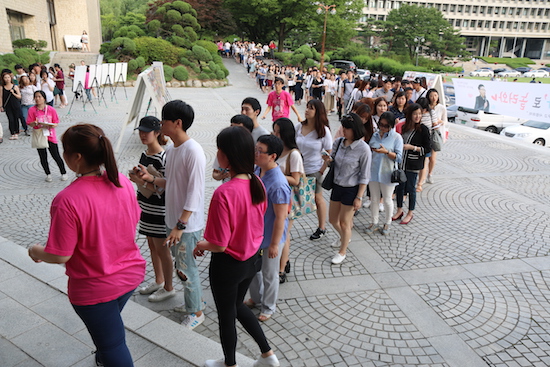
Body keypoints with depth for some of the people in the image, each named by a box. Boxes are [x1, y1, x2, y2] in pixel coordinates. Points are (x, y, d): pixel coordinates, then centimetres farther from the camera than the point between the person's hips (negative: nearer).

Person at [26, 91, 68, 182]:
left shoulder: (51, 109, -5)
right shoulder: (32, 110, -3)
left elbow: (56, 123, -1)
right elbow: (30, 123, -2)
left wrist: (51, 125, -21)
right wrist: (35, 123, -23)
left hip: (50, 136, -1)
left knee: (56, 156, 2)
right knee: (43, 157, 10)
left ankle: (64, 173, 19)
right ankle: (48, 174, 27)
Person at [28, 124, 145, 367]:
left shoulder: (67, 200, -29)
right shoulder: (123, 183, -11)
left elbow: (60, 256, -22)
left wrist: (36, 252, 0)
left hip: (95, 289, -6)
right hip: (131, 273, 7)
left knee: (113, 346, 15)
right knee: (109, 322, 34)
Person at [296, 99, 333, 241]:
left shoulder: (324, 131, -12)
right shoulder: (299, 127, -2)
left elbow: (329, 153, -8)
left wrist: (322, 170, -12)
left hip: (315, 170, -3)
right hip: (298, 169, 3)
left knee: (318, 198, 11)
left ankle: (322, 228, 28)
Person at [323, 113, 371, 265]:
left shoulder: (363, 148, -18)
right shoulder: (338, 142, -3)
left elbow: (364, 176, -14)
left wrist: (359, 197, -15)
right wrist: (329, 160, -13)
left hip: (351, 189, -6)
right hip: (337, 186, 6)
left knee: (344, 222, 5)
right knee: (332, 219, 19)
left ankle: (342, 252, 28)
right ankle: (344, 237, 50)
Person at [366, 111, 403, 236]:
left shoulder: (397, 137, -5)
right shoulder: (374, 135, 6)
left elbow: (398, 157, -11)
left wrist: (386, 152, -25)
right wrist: (370, 149, -8)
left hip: (387, 174, -3)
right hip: (373, 172, 4)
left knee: (387, 200, 10)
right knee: (374, 198, 12)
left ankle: (387, 223, 29)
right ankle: (374, 223, 27)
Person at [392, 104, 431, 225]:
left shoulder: (423, 129, -9)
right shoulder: (404, 127, 6)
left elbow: (427, 149, -10)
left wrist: (412, 147, -18)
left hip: (413, 164, -5)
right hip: (401, 162, 5)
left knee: (411, 188, 5)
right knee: (399, 186, 11)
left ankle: (410, 213, 21)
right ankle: (399, 210, 28)